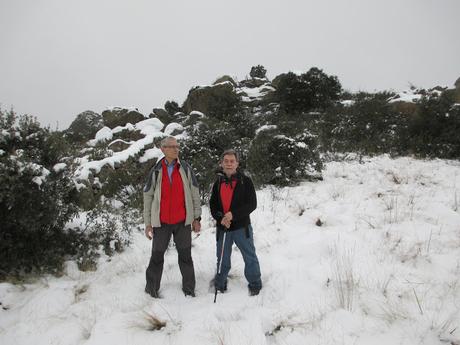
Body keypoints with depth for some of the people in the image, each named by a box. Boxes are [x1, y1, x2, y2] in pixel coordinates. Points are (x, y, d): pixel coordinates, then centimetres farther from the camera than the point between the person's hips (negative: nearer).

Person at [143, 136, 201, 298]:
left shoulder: (185, 169, 1)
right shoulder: (155, 172, 0)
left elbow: (195, 194, 3)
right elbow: (147, 197, 4)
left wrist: (196, 218, 0)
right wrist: (148, 223, 1)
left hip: (183, 221, 0)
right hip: (161, 222, 0)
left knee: (185, 255, 8)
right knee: (157, 256, 9)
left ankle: (188, 287, 21)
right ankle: (152, 287, 25)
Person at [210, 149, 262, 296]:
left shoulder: (245, 181, -4)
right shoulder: (218, 183, 7)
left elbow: (252, 204, -10)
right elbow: (213, 205, 8)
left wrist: (233, 215, -21)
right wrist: (220, 218, -12)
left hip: (242, 227, -3)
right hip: (222, 228, 3)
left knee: (250, 257, 6)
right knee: (222, 259, 13)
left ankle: (255, 285, 24)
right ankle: (219, 285, 30)